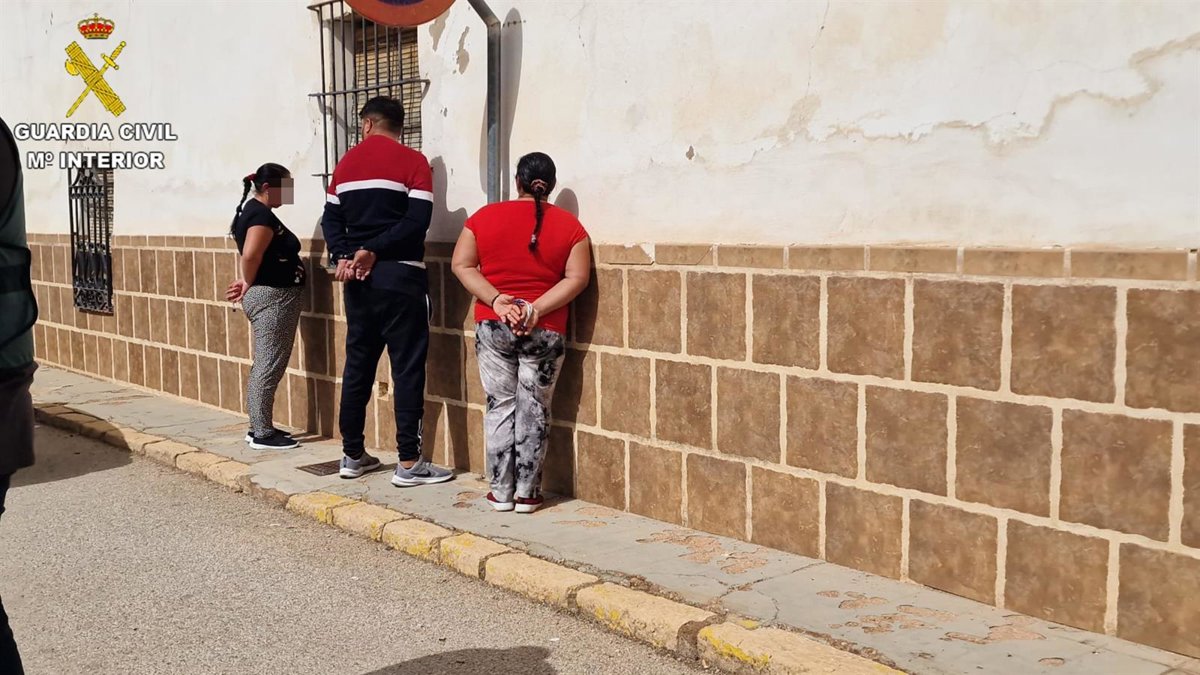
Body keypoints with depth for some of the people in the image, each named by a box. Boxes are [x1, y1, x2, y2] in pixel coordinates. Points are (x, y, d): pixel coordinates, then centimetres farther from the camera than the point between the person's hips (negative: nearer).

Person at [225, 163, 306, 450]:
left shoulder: (253, 210, 16)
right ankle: (262, 434, -1)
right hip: (272, 297, -11)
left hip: (270, 296, 11)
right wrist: (249, 284, -12)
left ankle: (260, 427, 22)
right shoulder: (261, 214, -16)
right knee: (269, 367, -6)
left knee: (265, 366, 15)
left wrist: (249, 284, 7)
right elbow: (251, 254, -28)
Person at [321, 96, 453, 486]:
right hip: (399, 276, -5)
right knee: (407, 367, -3)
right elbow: (417, 221, -14)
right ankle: (409, 463, -3)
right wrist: (373, 251, -11)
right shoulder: (412, 161, -4)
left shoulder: (347, 162, 11)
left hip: (357, 276, 5)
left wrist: (344, 256, -8)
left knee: (357, 364, 12)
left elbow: (331, 218, 5)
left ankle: (353, 455, 18)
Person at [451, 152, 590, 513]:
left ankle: (502, 491, 12)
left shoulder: (485, 217, 2)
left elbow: (462, 264, -3)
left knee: (500, 406, 9)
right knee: (534, 410, 7)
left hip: (493, 327, 1)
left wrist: (497, 300, -10)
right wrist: (536, 308, -12)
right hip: (545, 331, 0)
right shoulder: (569, 225, 0)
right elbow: (577, 277, -8)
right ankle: (527, 493, 11)